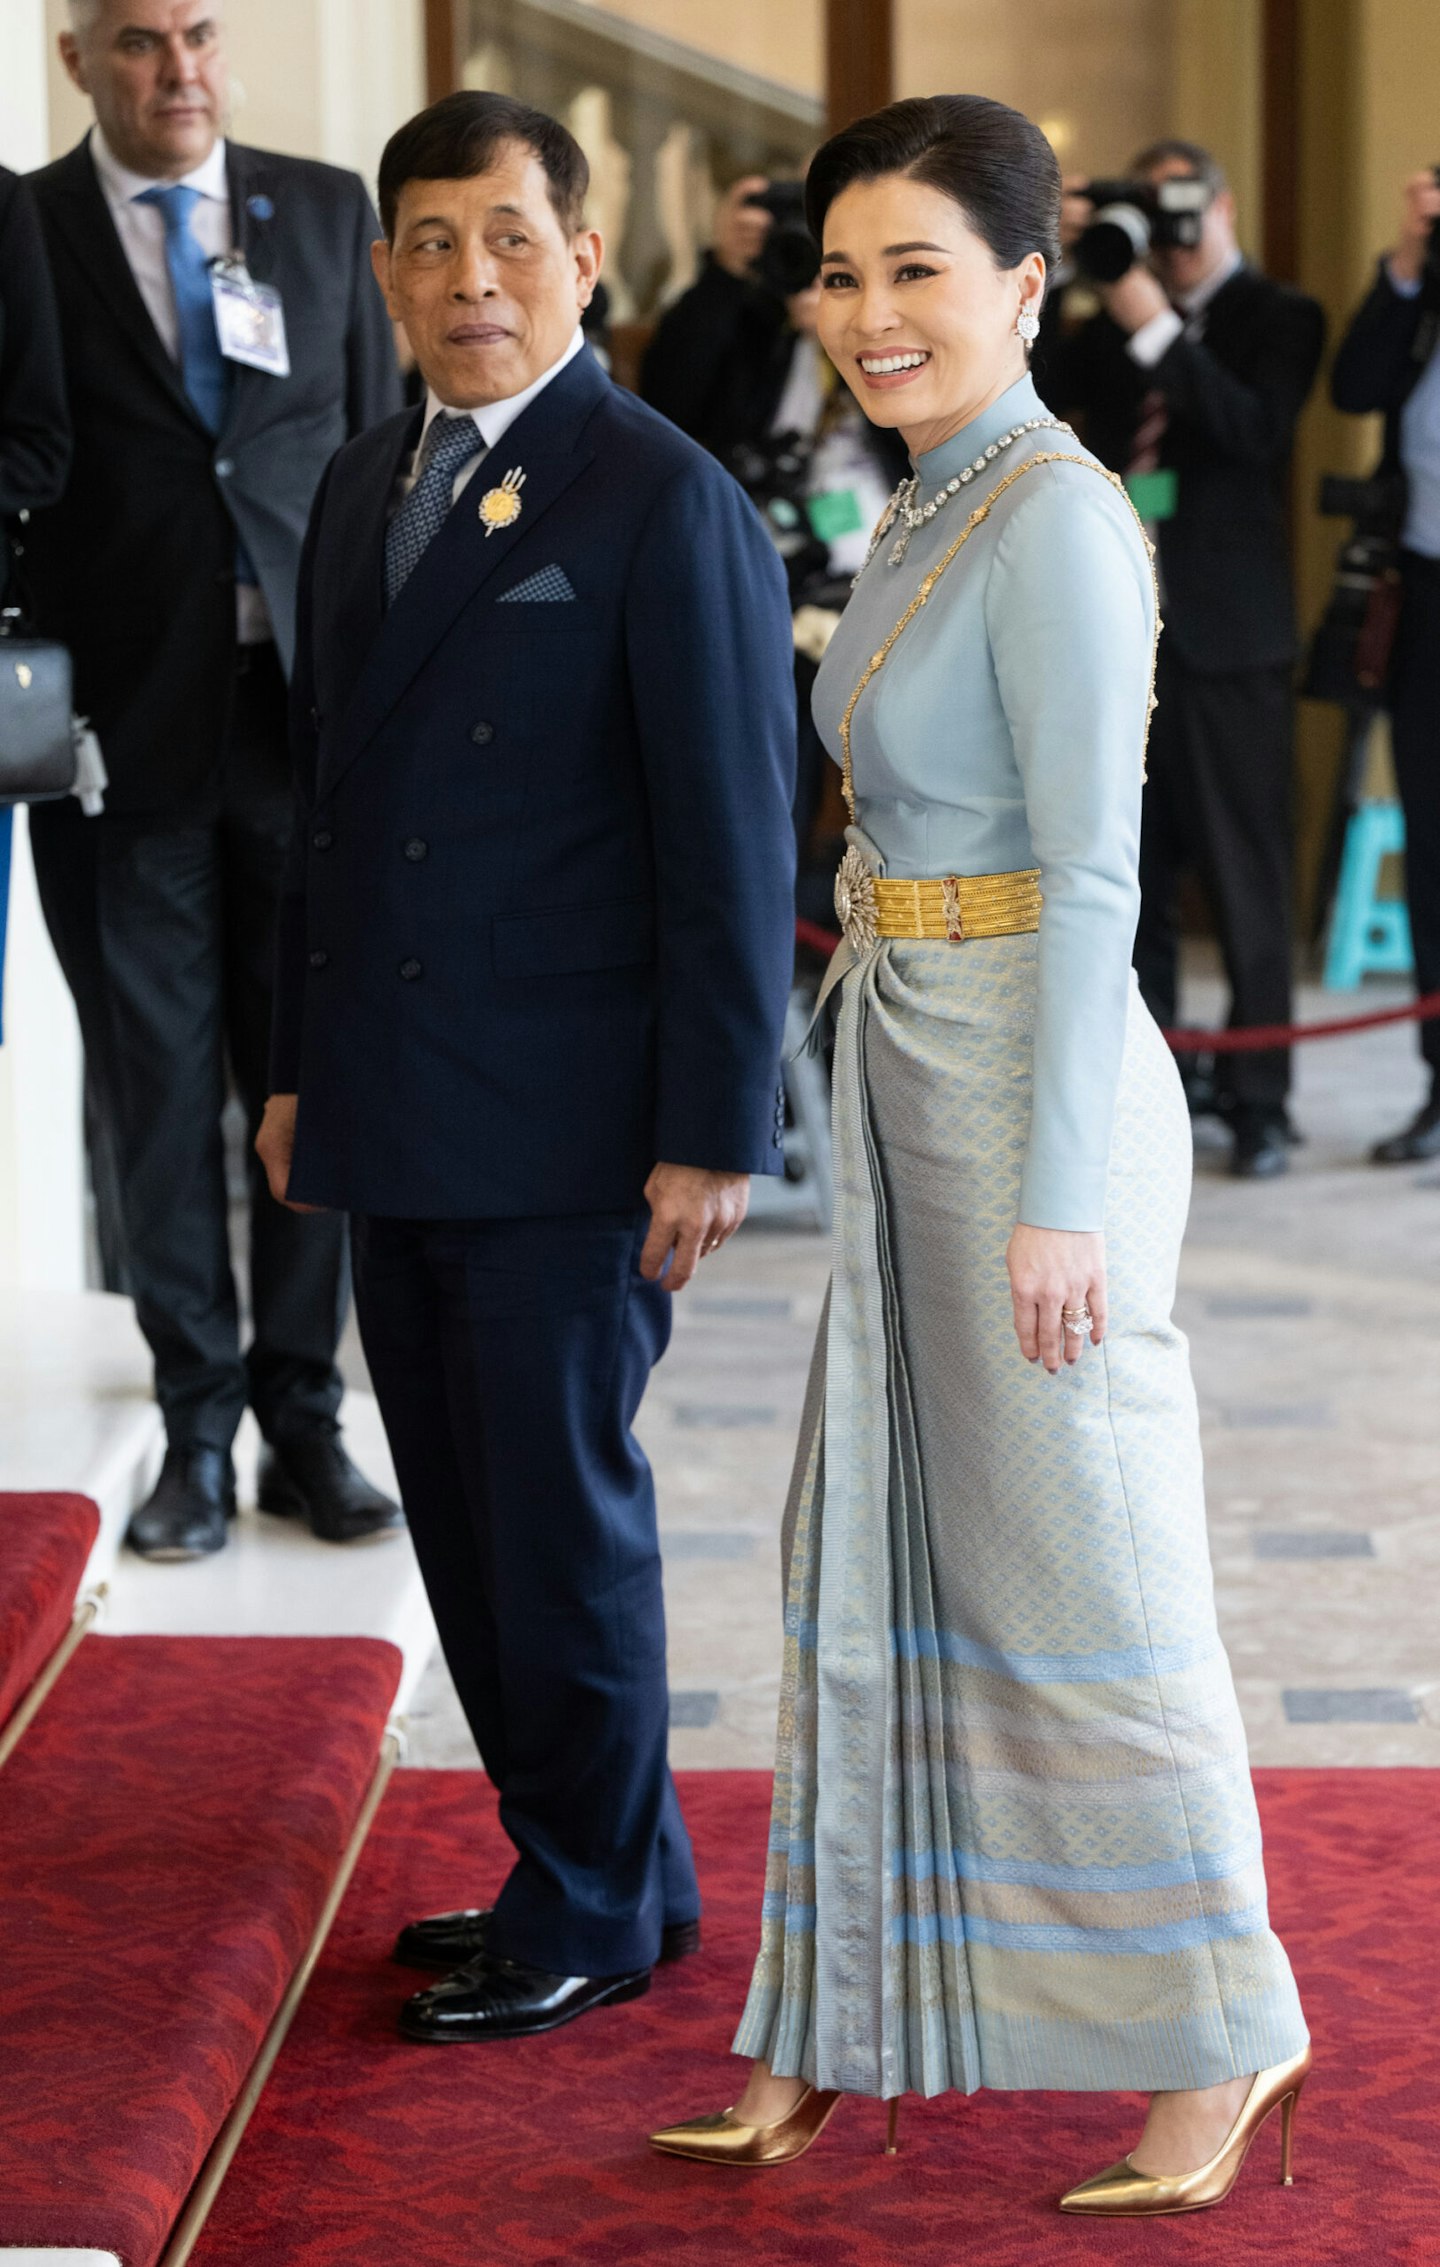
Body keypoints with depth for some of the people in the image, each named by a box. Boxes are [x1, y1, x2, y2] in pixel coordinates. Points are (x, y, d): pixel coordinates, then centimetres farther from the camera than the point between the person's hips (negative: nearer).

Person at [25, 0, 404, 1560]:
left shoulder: (325, 213, 9)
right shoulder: (29, 232, 1)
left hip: (305, 704, 2)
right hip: (124, 718, -2)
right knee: (158, 1085, 5)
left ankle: (302, 1408, 17)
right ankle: (196, 1422, 14)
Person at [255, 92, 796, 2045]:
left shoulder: (666, 506, -10)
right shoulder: (363, 490, 13)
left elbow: (733, 845, -12)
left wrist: (715, 1135, -14)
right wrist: (302, 1066, 17)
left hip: (568, 1132, -7)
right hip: (400, 1125, 7)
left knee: (560, 1514, 2)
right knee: (462, 1517, 13)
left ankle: (600, 1910, 18)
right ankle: (594, 1862, 28)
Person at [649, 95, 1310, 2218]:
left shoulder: (1057, 525, -16)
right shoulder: (935, 514, 12)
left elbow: (1092, 879, -19)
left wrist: (1058, 1195, -21)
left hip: (1031, 1098, -9)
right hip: (912, 1089, 9)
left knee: (1083, 1580, 2)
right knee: (874, 1561, 14)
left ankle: (1223, 2026, 18)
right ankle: (839, 2031, 25)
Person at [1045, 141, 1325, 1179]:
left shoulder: (1278, 317, 2)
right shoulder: (1116, 319, 16)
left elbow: (1259, 431, -14)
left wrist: (1159, 333, -18)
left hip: (1227, 632, -5)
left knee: (1245, 877, -3)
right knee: (1130, 880, 7)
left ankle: (1260, 1108, 1)